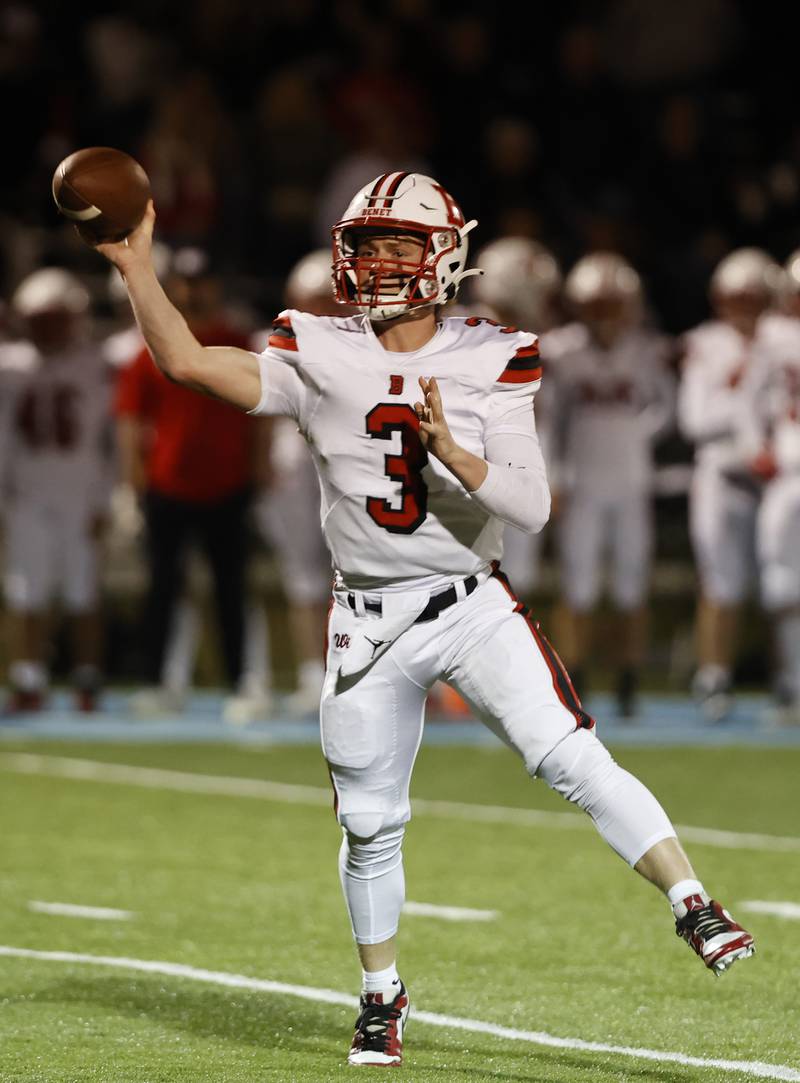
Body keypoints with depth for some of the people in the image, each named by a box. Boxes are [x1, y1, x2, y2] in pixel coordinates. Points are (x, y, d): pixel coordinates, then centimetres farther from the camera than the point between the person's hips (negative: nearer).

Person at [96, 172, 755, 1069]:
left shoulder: (490, 365, -5)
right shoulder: (319, 358, -2)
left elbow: (530, 509, -11)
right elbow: (188, 363, -10)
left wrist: (454, 453, -26)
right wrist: (135, 268, -18)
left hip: (473, 609, -2)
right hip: (369, 623, 2)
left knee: (573, 760, -20)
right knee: (368, 824, 9)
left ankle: (695, 908, -15)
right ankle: (382, 995, 30)